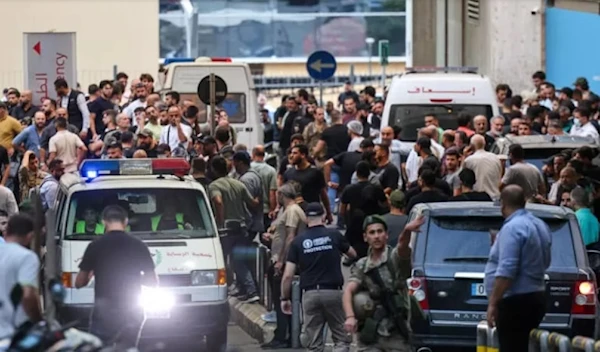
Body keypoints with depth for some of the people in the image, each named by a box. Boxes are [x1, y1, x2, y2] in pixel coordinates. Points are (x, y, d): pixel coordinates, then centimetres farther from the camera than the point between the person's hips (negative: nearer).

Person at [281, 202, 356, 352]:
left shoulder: (298, 241, 1)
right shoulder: (334, 235, 1)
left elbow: (287, 276, -2)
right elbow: (353, 254, 21)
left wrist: (285, 298, 10)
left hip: (310, 294, 1)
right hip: (333, 292, -1)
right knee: (342, 338, 7)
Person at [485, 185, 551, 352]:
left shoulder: (512, 228, -16)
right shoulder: (540, 225, 14)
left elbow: (506, 270, -25)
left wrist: (493, 303, -22)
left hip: (515, 302, -10)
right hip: (535, 297, 10)